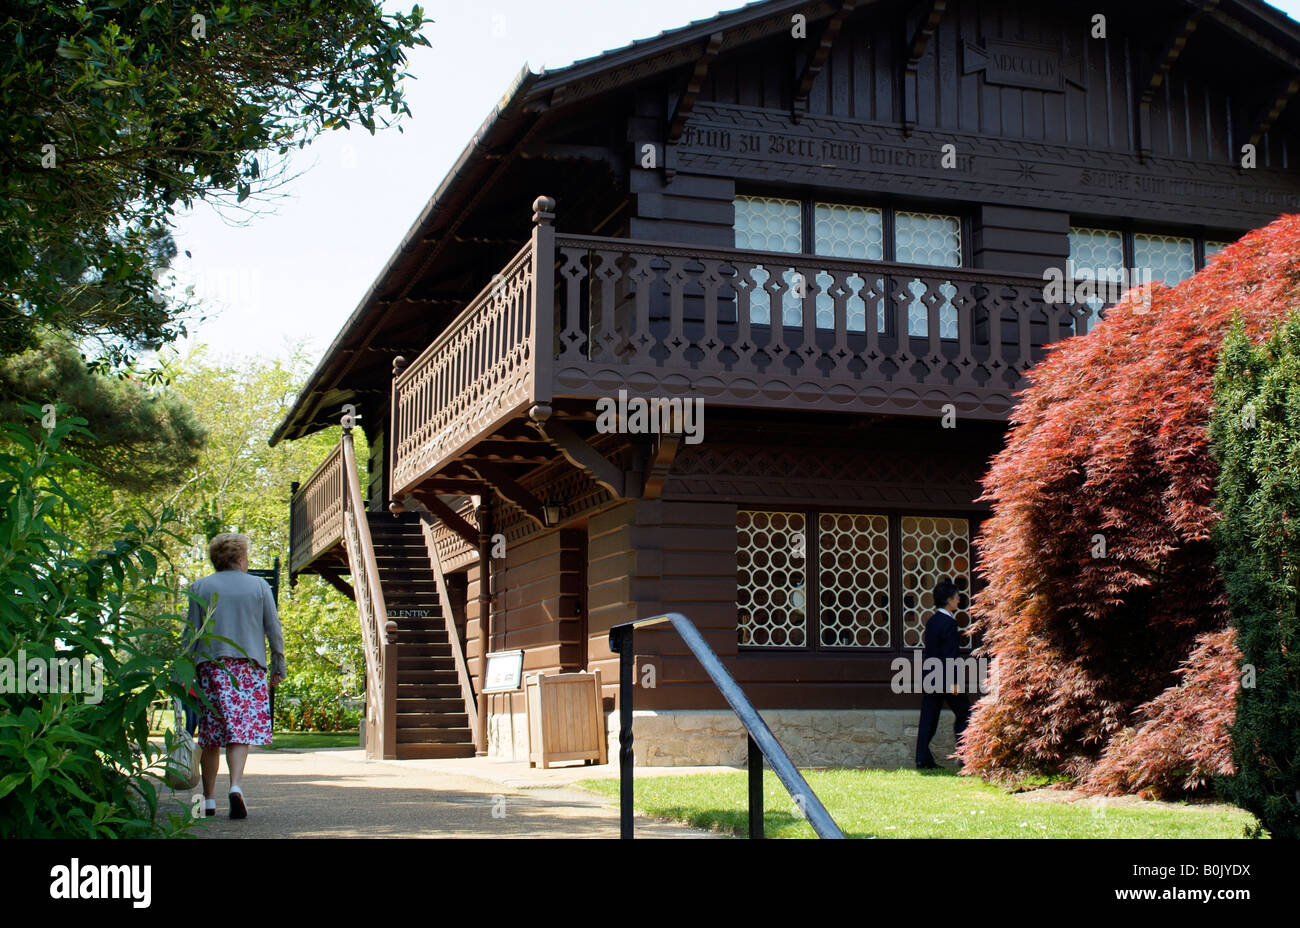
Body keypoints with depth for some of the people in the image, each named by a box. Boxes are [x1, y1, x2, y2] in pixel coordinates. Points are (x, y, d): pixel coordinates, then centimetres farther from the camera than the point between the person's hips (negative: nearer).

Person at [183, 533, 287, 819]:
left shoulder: (200, 588, 5)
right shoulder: (259, 586, 5)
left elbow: (191, 633, 4)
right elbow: (274, 630, 4)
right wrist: (279, 667, 11)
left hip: (211, 665, 1)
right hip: (249, 667, -1)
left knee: (210, 736, 8)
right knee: (242, 731, -4)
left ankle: (209, 798, 12)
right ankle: (236, 785, -24)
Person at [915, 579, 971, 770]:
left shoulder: (932, 620, 10)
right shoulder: (949, 623, -15)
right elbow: (949, 656, -18)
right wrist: (953, 682, -17)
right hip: (944, 678, -8)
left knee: (928, 718, 6)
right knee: (964, 713, 6)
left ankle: (922, 760, 4)